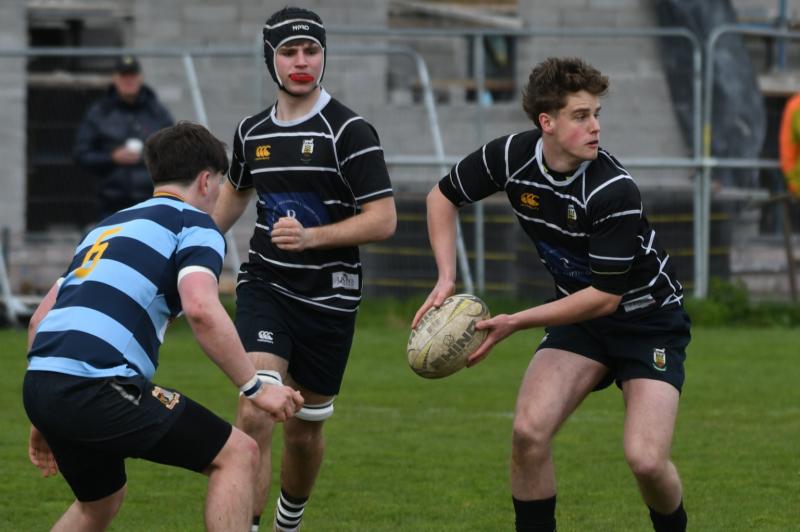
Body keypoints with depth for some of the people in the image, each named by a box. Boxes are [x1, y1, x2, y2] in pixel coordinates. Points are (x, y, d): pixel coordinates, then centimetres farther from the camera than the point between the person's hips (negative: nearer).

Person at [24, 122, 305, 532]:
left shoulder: (108, 227, 28)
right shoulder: (194, 225, 5)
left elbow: (41, 317, 27)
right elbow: (200, 309, -15)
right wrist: (255, 387, -8)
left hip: (38, 386, 8)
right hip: (97, 386, -8)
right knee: (237, 453, 2)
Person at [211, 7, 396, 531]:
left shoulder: (350, 131, -10)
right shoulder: (251, 132, 4)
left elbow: (384, 220, -14)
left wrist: (311, 236, -26)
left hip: (329, 296, -2)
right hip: (265, 287, 2)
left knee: (305, 430, 11)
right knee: (255, 412, -20)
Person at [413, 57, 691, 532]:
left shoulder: (615, 192, -29)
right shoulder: (512, 156, -14)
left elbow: (605, 296, -24)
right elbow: (444, 196, 5)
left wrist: (515, 323, -24)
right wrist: (446, 279, -6)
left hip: (650, 319, -4)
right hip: (580, 318, 5)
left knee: (646, 459, -18)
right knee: (529, 431, -17)